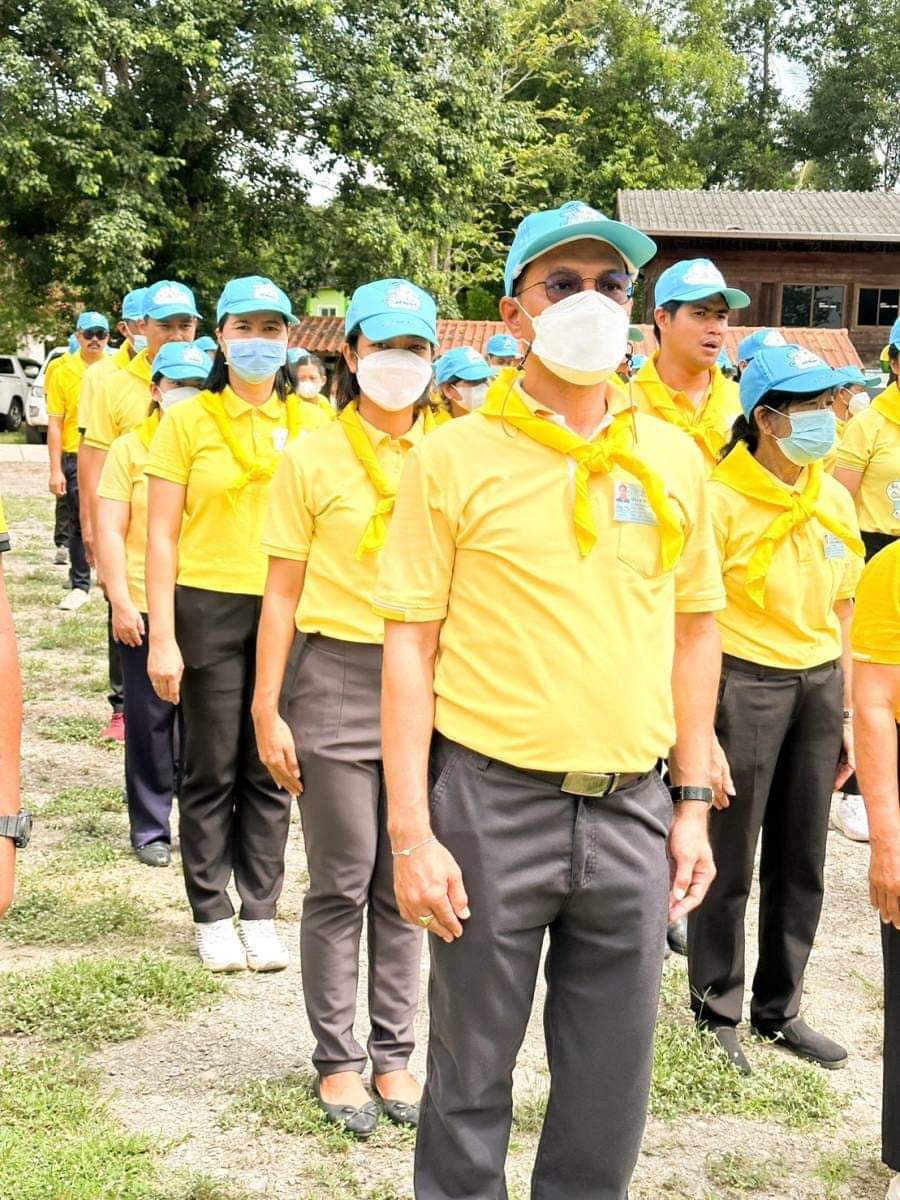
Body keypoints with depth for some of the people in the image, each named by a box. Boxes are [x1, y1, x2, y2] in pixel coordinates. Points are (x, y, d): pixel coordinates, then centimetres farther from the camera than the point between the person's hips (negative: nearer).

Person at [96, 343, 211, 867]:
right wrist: (121, 602, -9)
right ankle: (151, 829, 18)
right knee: (151, 719, 6)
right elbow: (110, 532, -2)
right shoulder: (130, 448, 1)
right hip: (145, 607, -1)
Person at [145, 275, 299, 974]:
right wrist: (162, 637, -9)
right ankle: (212, 915, 20)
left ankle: (261, 911, 20)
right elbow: (161, 536, -3)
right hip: (209, 607, -2)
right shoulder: (188, 420, -1)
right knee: (213, 772, 6)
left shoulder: (305, 423, 6)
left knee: (271, 771, 8)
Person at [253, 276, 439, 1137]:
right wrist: (267, 711, -5)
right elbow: (283, 594, -1)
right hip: (338, 679, -2)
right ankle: (336, 1058, 20)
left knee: (403, 883, 10)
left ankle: (393, 1052, 24)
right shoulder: (312, 459, -1)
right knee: (341, 885, 4)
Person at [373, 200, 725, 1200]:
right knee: (472, 1070, 10)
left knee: (612, 1081, 14)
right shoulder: (452, 457, -4)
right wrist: (411, 831, -9)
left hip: (631, 807, 3)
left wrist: (693, 800, 10)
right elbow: (409, 643, -5)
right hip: (491, 803, -3)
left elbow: (694, 629, 13)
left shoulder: (672, 458, 6)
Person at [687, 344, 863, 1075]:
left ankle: (779, 1009, 29)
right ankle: (717, 1013, 21)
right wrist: (700, 730, -15)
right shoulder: (722, 500, -11)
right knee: (730, 865, 4)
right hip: (744, 685, -6)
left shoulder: (834, 501, 8)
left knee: (801, 863, 13)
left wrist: (846, 712, 12)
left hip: (818, 687, 6)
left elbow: (841, 613, 13)